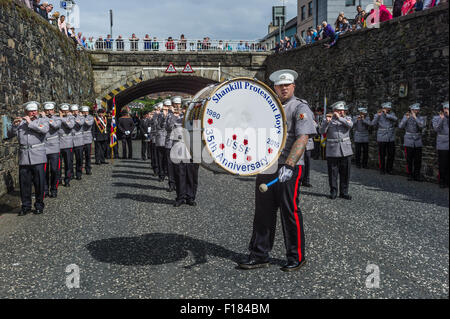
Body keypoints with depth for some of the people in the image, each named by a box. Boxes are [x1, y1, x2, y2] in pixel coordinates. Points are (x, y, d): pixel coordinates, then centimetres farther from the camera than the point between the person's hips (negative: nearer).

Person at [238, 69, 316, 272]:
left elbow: (302, 139, -17)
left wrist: (288, 165, -27)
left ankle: (296, 257, 15)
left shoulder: (300, 108, -4)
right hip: (265, 167, 6)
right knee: (263, 211, 8)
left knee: (290, 212, 1)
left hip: (288, 168, -6)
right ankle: (259, 255, 18)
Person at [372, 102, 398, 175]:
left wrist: (386, 114, -23)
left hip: (391, 139, 2)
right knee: (382, 155, 3)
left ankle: (389, 169, 20)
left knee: (391, 155, 5)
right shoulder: (378, 115, 0)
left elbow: (395, 119, -16)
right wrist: (378, 115, -22)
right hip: (382, 139, -2)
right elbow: (373, 124, -13)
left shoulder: (391, 114, 5)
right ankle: (382, 169, 16)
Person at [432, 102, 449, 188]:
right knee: (442, 165, 1)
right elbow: (436, 129, -9)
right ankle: (442, 182, 12)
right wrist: (441, 118, -16)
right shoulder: (436, 118, 5)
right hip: (442, 145, -2)